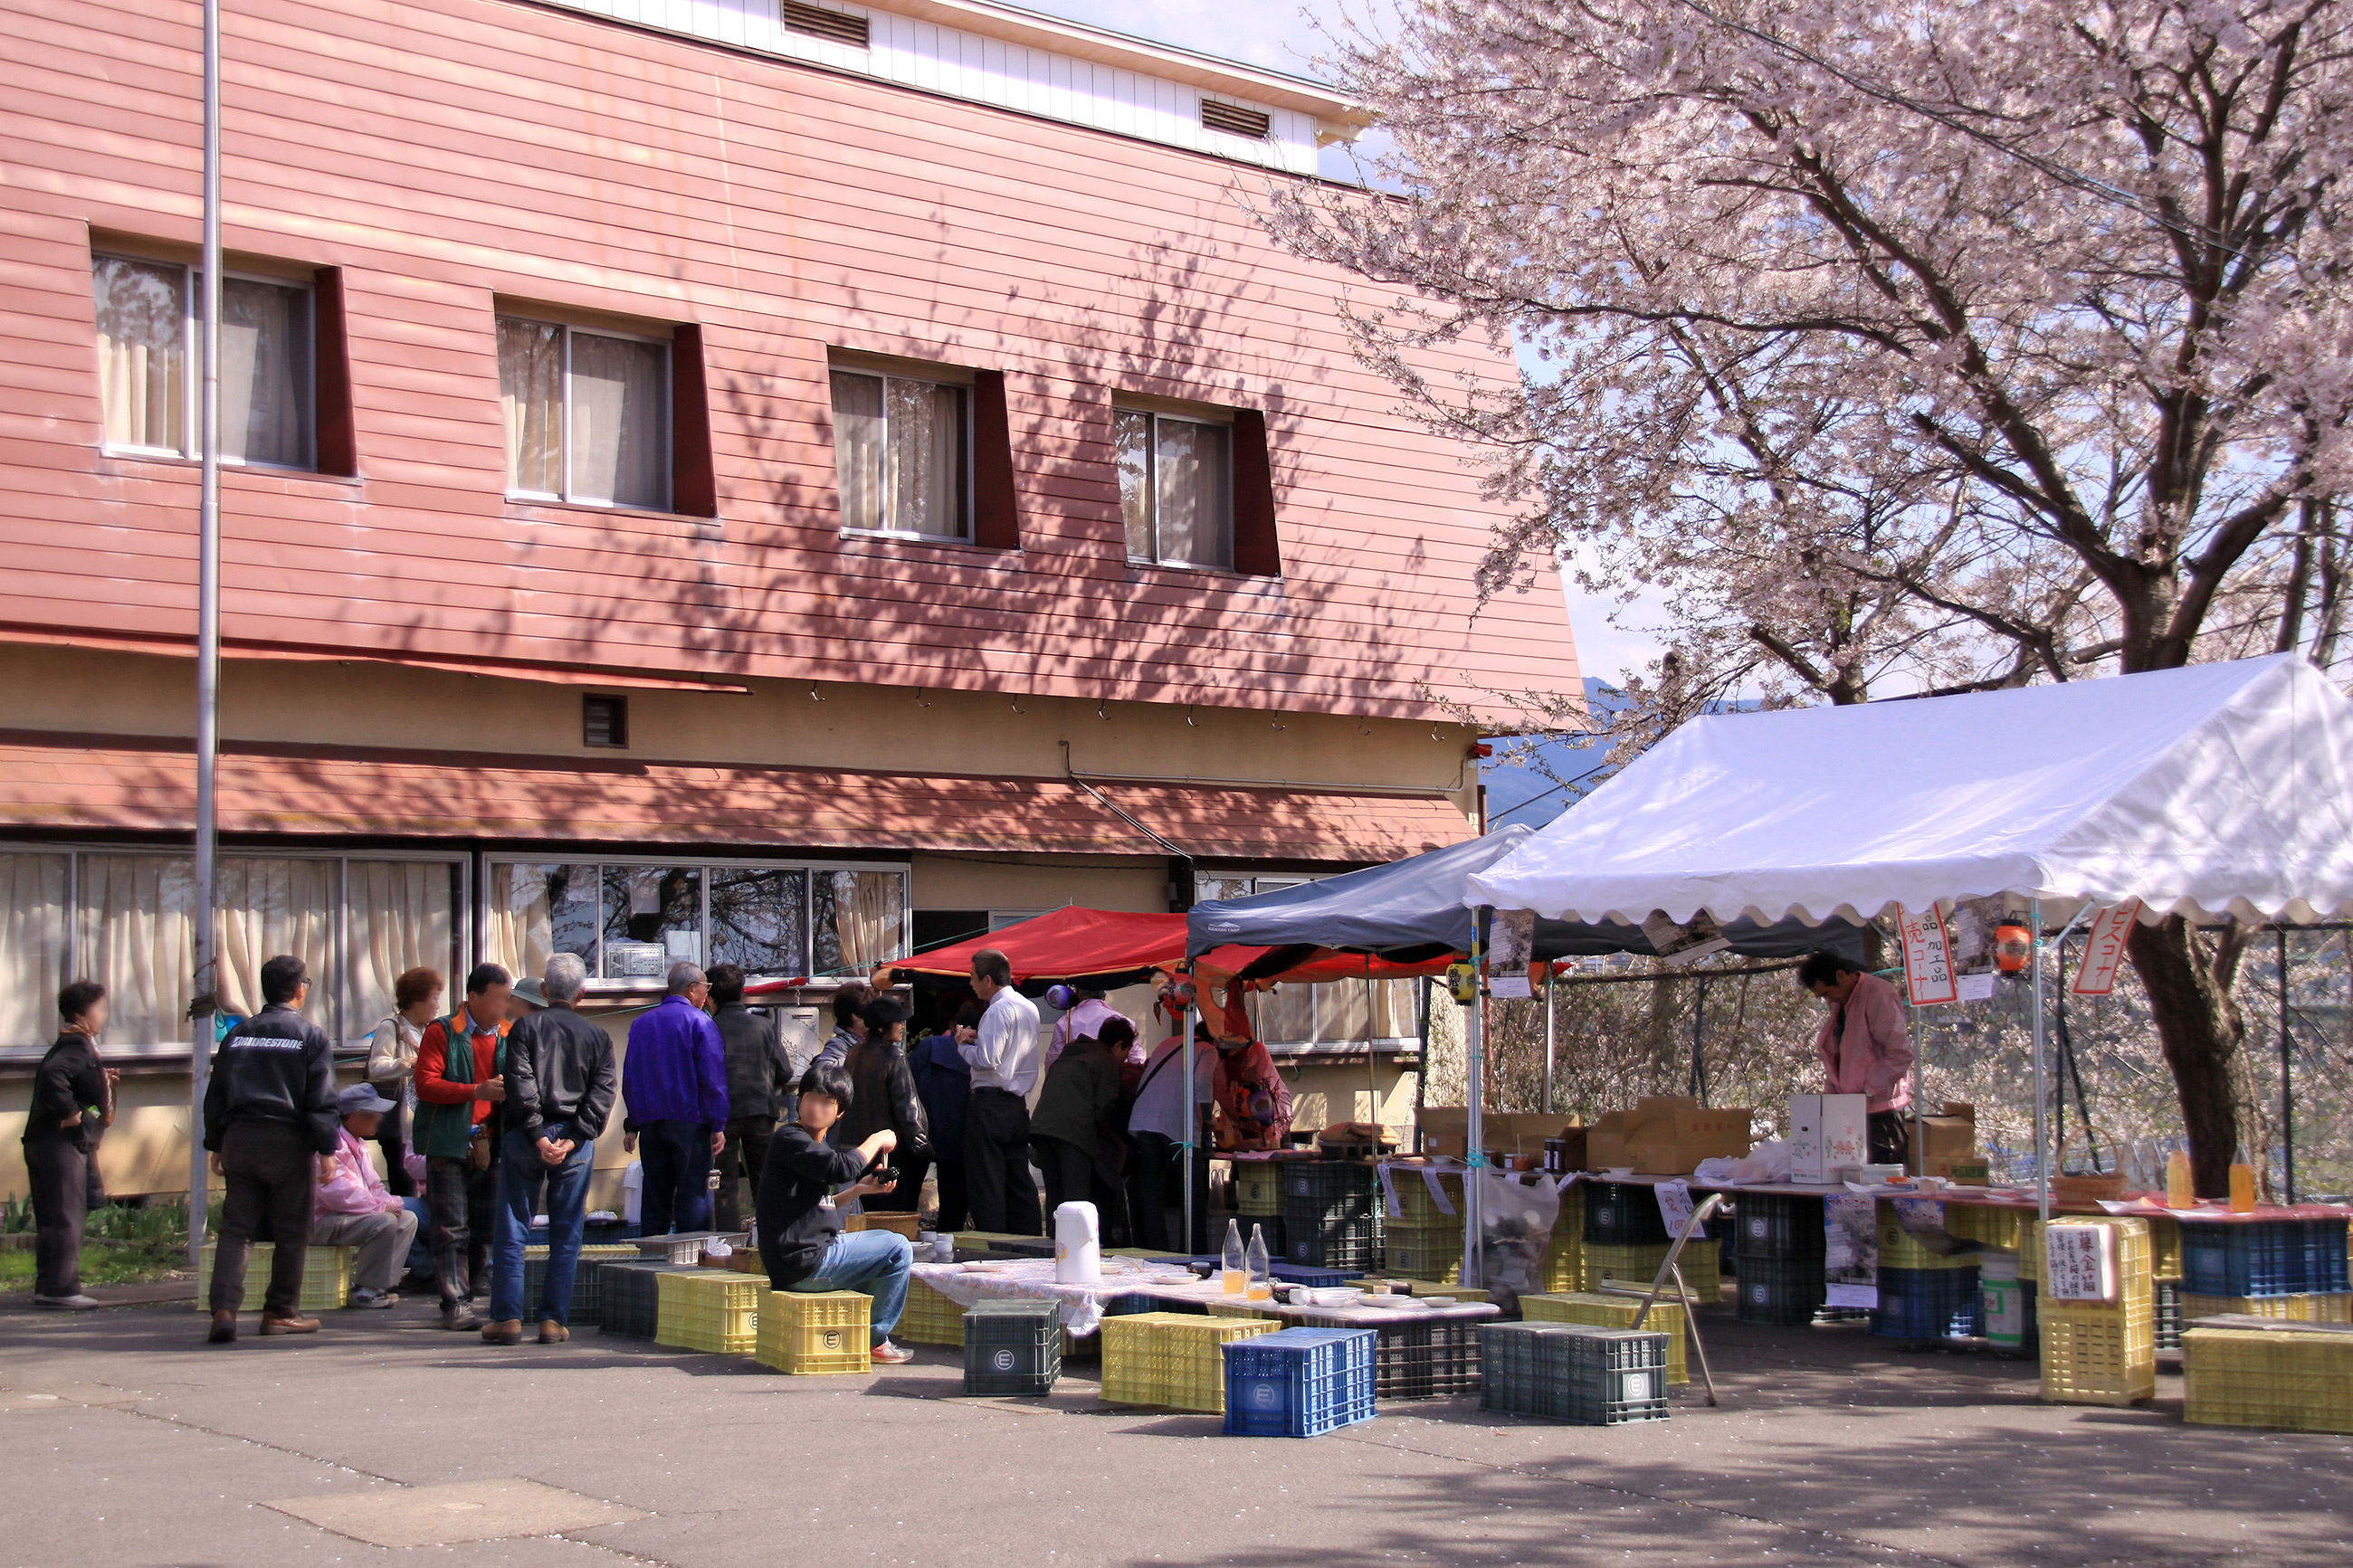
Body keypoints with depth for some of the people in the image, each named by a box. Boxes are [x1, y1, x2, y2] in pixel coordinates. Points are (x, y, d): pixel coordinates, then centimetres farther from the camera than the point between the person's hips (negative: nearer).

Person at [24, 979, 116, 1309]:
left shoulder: (74, 1045, 18)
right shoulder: (77, 1046, -14)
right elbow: (51, 1075, -30)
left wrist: (103, 1080, 16)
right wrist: (70, 1112, -25)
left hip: (42, 1143, 10)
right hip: (62, 1144, -10)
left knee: (50, 1220, 13)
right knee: (68, 1217, -7)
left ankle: (47, 1288, 18)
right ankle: (62, 1289, -6)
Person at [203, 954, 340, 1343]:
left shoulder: (237, 1034, 12)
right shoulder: (311, 1036, -2)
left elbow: (215, 1095, 13)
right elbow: (322, 1100, -7)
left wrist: (215, 1146, 19)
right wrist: (327, 1150, -5)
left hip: (239, 1138, 4)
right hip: (288, 1141, -4)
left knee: (235, 1228, 5)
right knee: (291, 1231, 7)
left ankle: (224, 1308, -11)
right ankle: (280, 1312, 12)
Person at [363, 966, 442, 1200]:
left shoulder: (427, 1031, 19)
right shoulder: (391, 1028, -7)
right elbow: (377, 1067, -21)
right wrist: (409, 1064, -34)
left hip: (422, 1120, 7)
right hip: (398, 1122, -7)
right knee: (403, 1188, -10)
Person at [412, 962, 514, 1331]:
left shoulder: (509, 1036, 11)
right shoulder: (441, 1033, -2)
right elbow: (425, 1085, -10)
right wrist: (476, 1090, -20)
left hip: (490, 1144, 4)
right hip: (448, 1143, -4)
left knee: (486, 1229, 7)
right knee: (452, 1228, -5)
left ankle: (464, 1296, 20)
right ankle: (455, 1305, -2)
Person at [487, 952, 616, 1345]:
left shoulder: (525, 1028, 2)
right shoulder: (597, 1037, 8)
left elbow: (520, 1086, -8)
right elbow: (602, 1095, -2)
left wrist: (538, 1136, -10)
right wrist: (572, 1140, -8)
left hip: (526, 1136, -1)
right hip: (575, 1142, 1)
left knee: (513, 1231, 5)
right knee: (566, 1235, 6)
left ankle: (507, 1318, 4)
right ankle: (554, 1320, 3)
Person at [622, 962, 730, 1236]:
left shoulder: (641, 1023, 11)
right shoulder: (699, 1022, -6)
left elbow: (629, 1079, 13)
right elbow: (713, 1078, -11)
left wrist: (632, 1125, 17)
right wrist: (718, 1126, -8)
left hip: (650, 1121, 5)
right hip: (690, 1123, -5)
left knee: (655, 1199, 10)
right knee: (693, 1195, -4)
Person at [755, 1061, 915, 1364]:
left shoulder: (820, 1143, 19)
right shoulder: (789, 1139, -14)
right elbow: (843, 1167, -28)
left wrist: (858, 1190, 13)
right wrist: (877, 1140, -12)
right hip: (802, 1261, -11)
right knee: (898, 1248, -6)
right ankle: (875, 1341, 3)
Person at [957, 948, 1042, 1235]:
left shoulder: (998, 1010, -14)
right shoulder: (1028, 1007, 14)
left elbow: (987, 1060, -21)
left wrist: (963, 1045, -4)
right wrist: (978, 1039, 12)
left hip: (991, 1104, -9)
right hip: (1019, 1102, 9)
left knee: (986, 1182, -5)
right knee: (1019, 1181, 12)